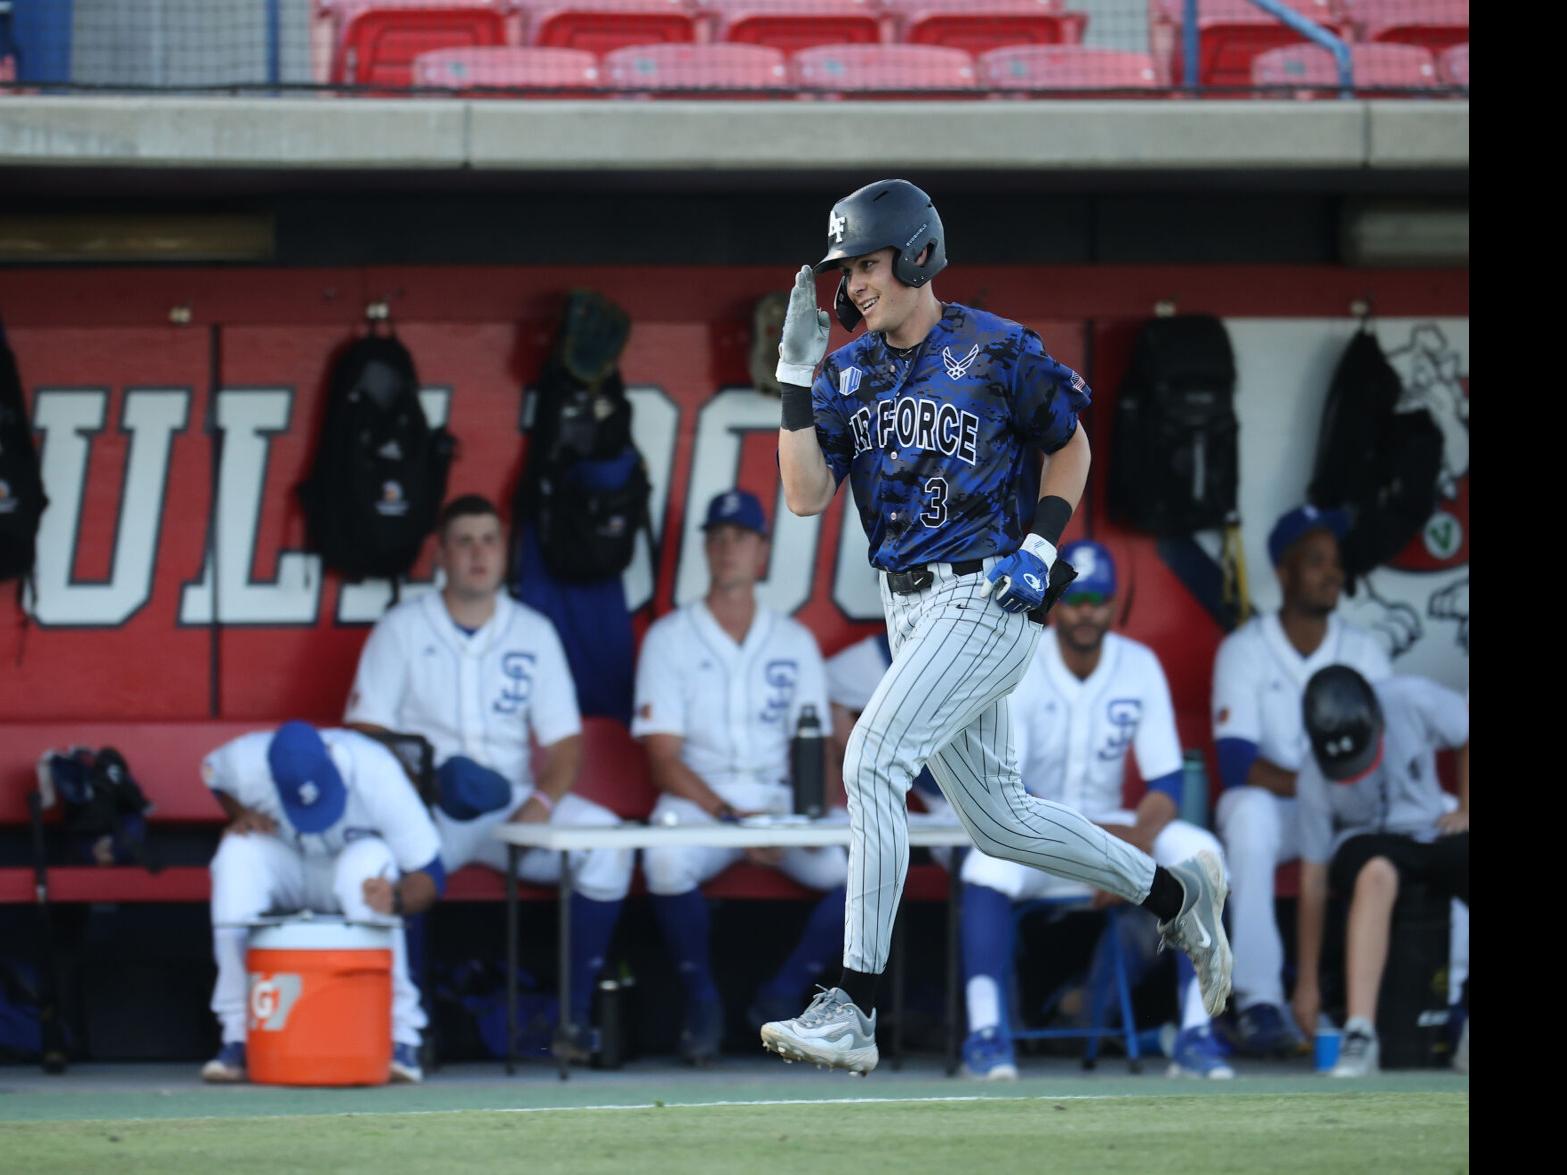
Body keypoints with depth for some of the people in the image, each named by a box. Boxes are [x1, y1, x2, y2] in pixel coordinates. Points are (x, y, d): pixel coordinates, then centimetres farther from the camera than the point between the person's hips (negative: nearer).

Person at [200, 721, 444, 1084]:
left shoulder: (377, 775, -33)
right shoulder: (246, 764, -26)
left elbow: (431, 875, -29)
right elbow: (212, 771, 3)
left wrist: (396, 900, -52)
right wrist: (240, 815, -17)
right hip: (288, 868, 2)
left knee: (369, 860, -38)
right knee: (238, 852, -32)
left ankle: (399, 1037, -31)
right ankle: (239, 1034, -27)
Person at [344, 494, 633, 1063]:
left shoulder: (533, 632, 13)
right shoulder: (401, 630, 7)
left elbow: (562, 740, 10)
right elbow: (365, 732, 1)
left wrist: (544, 799, -12)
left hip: (514, 803, 2)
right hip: (424, 804, -2)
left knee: (606, 840, -25)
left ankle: (576, 1015, -20)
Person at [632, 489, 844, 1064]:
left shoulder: (795, 641, 13)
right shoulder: (669, 638, 4)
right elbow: (664, 759, -4)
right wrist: (731, 817, -19)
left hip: (781, 798, 3)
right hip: (698, 800, -3)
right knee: (666, 861, -37)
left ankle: (780, 996, -7)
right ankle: (702, 1001, -14)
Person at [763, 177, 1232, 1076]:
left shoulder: (999, 352, -8)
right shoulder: (850, 372, 6)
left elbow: (1070, 444, 5)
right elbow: (806, 496, -2)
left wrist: (1041, 545, -8)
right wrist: (797, 375, -10)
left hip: (987, 597, -8)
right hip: (910, 609, 8)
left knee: (873, 761, -22)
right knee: (998, 819, 13)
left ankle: (854, 1013, -23)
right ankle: (1173, 893, 35)